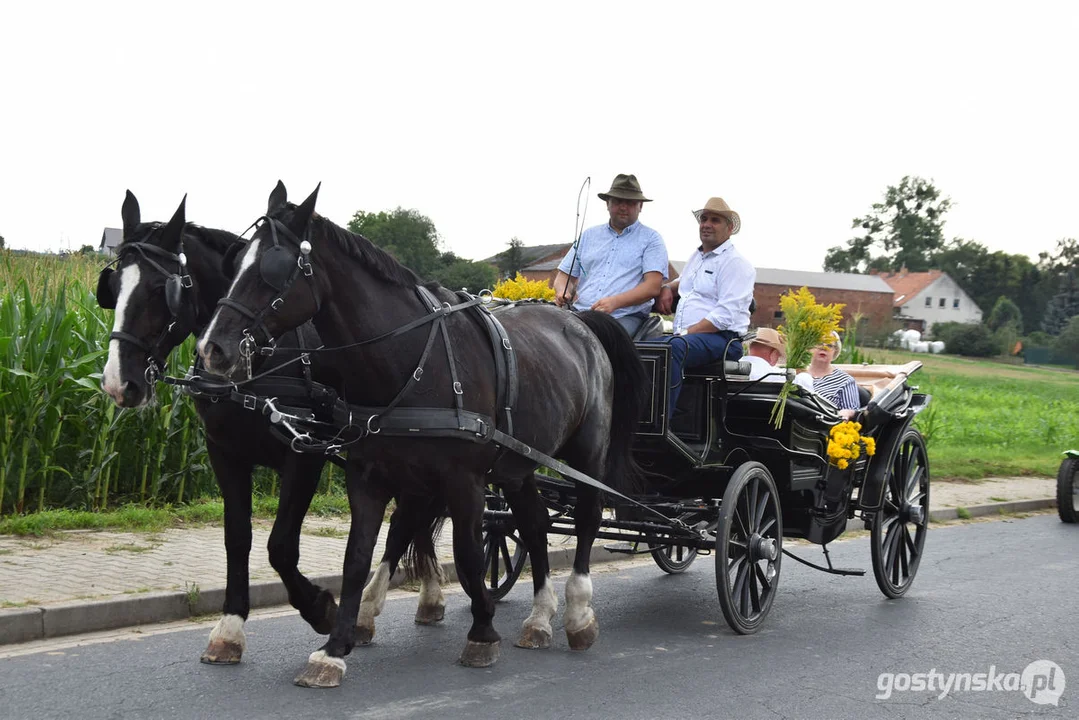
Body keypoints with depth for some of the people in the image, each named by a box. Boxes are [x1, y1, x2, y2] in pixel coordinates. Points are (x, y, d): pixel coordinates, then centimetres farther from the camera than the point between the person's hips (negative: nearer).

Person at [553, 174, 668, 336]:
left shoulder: (651, 239, 10)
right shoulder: (588, 236, 23)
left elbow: (653, 287, -4)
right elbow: (563, 275, 23)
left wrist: (615, 302, -19)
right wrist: (563, 292, -3)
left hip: (624, 316, -3)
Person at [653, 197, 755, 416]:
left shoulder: (735, 263, -3)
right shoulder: (696, 257, 23)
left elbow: (725, 316, -14)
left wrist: (685, 333, -18)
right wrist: (667, 288, 21)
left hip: (721, 339, -8)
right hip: (684, 337, 8)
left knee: (674, 347, -38)